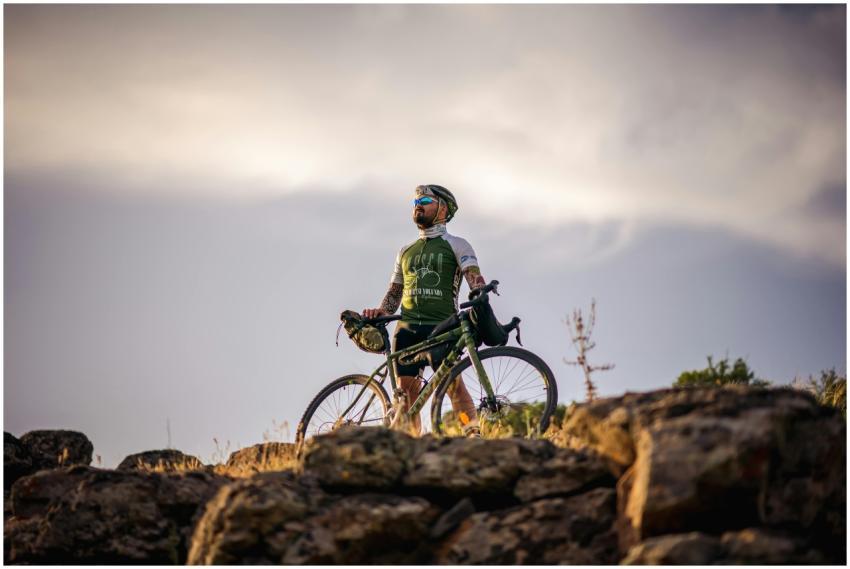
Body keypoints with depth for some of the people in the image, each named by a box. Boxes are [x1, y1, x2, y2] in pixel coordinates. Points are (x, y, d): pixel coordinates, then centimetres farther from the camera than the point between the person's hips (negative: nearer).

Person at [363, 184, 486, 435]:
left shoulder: (456, 245, 10)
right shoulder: (405, 251, 25)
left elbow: (475, 278, -4)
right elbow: (394, 293, 27)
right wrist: (380, 311, 5)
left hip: (442, 327, -5)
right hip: (407, 328, 5)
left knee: (453, 383, -22)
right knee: (407, 390, -4)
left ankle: (474, 436, -27)